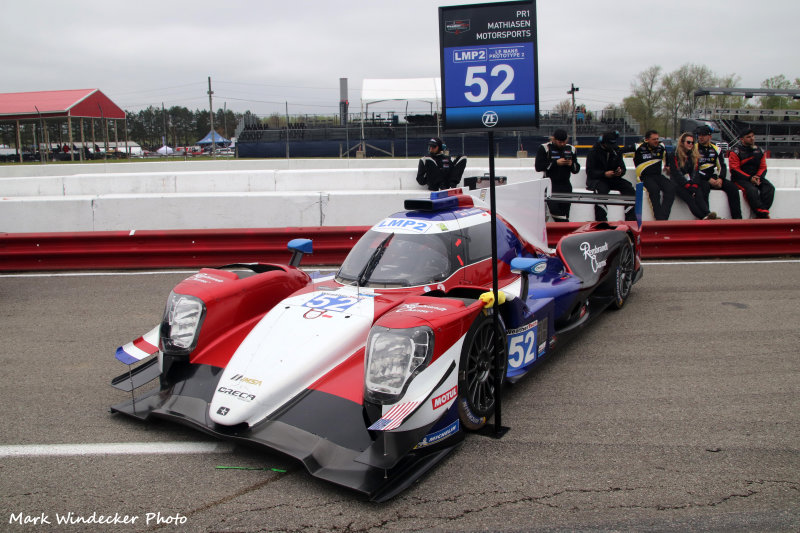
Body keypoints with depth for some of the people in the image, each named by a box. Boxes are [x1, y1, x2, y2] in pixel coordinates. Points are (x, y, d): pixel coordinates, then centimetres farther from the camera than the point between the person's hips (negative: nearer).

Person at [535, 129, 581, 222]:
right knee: (555, 209, -20)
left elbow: (576, 169, 15)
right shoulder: (544, 148, -2)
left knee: (565, 213, -2)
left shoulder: (571, 149, 12)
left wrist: (571, 164, -8)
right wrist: (556, 163, -16)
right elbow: (538, 167, -12)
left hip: (565, 186, 4)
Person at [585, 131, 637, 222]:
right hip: (596, 179, -5)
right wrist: (604, 174, -27)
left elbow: (623, 168, 10)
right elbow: (590, 172, -13)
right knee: (601, 190, -36)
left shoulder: (616, 151, 10)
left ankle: (631, 220, -16)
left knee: (629, 188, -17)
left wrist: (620, 172, -15)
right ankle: (601, 221, -39)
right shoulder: (593, 152, -7)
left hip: (613, 179, 5)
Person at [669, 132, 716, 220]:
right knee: (689, 197, -33)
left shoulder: (694, 155, 17)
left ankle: (707, 214, -53)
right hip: (678, 184, -4)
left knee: (698, 193, -30)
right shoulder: (675, 155, 1)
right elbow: (676, 173, -7)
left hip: (691, 183, 4)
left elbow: (695, 172, 11)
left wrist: (694, 185, -8)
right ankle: (704, 216, -53)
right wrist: (688, 186, -15)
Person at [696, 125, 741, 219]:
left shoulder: (716, 149, 14)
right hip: (700, 179, -5)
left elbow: (722, 167, 11)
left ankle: (737, 217, -16)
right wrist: (709, 180, -16)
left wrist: (720, 179, -10)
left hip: (713, 179, 5)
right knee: (704, 187, -38)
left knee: (732, 187, -15)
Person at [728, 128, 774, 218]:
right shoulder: (736, 151, -5)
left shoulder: (759, 151, 13)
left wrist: (758, 177, -9)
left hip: (756, 177, 6)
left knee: (770, 188, -20)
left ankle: (760, 216, -25)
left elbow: (763, 168, 13)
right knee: (752, 190, -34)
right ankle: (763, 214, -31)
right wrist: (749, 178, -18)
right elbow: (734, 170, -10)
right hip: (740, 178, -5)